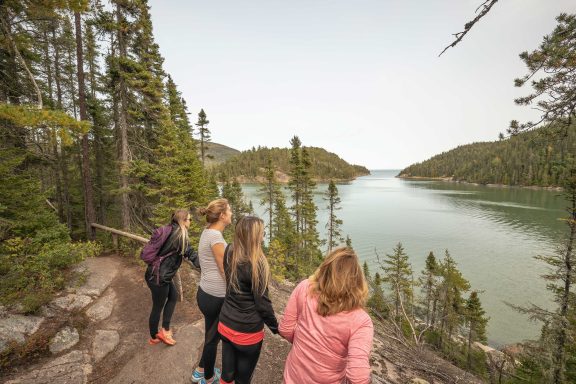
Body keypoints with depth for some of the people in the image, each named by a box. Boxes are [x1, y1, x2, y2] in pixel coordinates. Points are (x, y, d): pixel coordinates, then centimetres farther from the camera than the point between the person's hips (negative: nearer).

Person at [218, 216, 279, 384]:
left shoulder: (229, 254, -7)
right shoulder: (256, 264, -25)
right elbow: (262, 302, -18)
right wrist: (276, 328, -2)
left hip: (225, 325, 5)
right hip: (247, 331, -5)